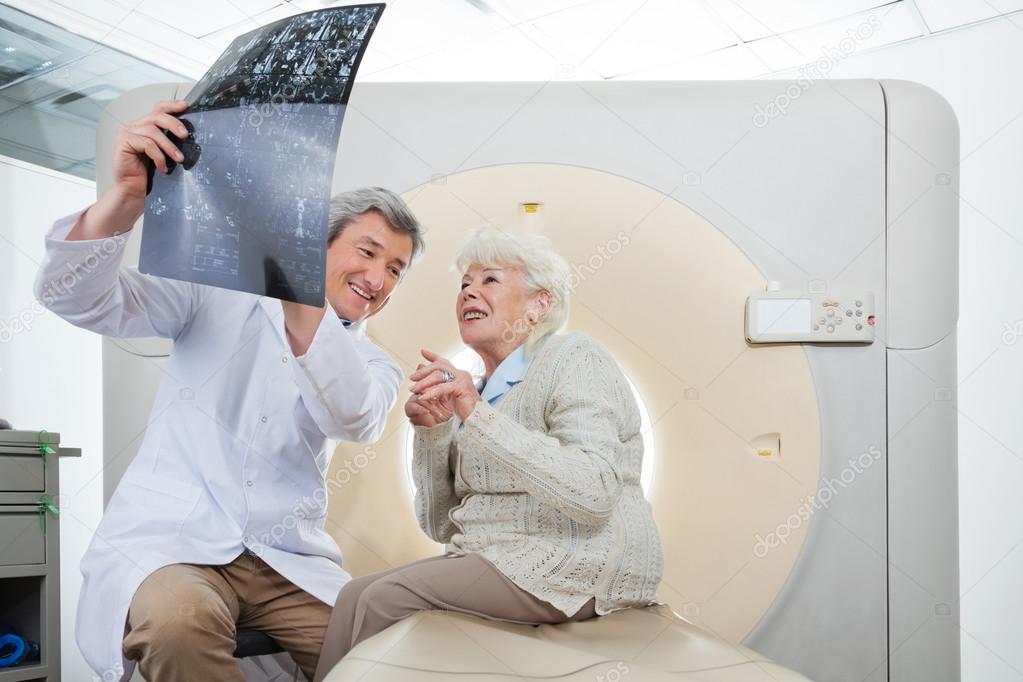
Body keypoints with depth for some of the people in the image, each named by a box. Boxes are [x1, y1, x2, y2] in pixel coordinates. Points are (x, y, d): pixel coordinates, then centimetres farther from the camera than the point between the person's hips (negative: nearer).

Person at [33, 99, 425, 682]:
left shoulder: (372, 365, 7)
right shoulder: (218, 296, 3)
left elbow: (356, 420, -18)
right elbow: (76, 299, -8)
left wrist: (299, 294, -34)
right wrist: (128, 197, -27)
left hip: (289, 562, 3)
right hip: (166, 544, -2)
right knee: (178, 619, -35)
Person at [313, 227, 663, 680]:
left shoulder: (574, 359, -7)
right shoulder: (481, 393, 14)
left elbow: (595, 492, -23)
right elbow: (440, 525, 13)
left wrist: (478, 416, -25)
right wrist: (430, 431, -2)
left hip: (578, 567, -7)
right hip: (496, 558, 7)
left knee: (388, 598, -17)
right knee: (356, 594, -7)